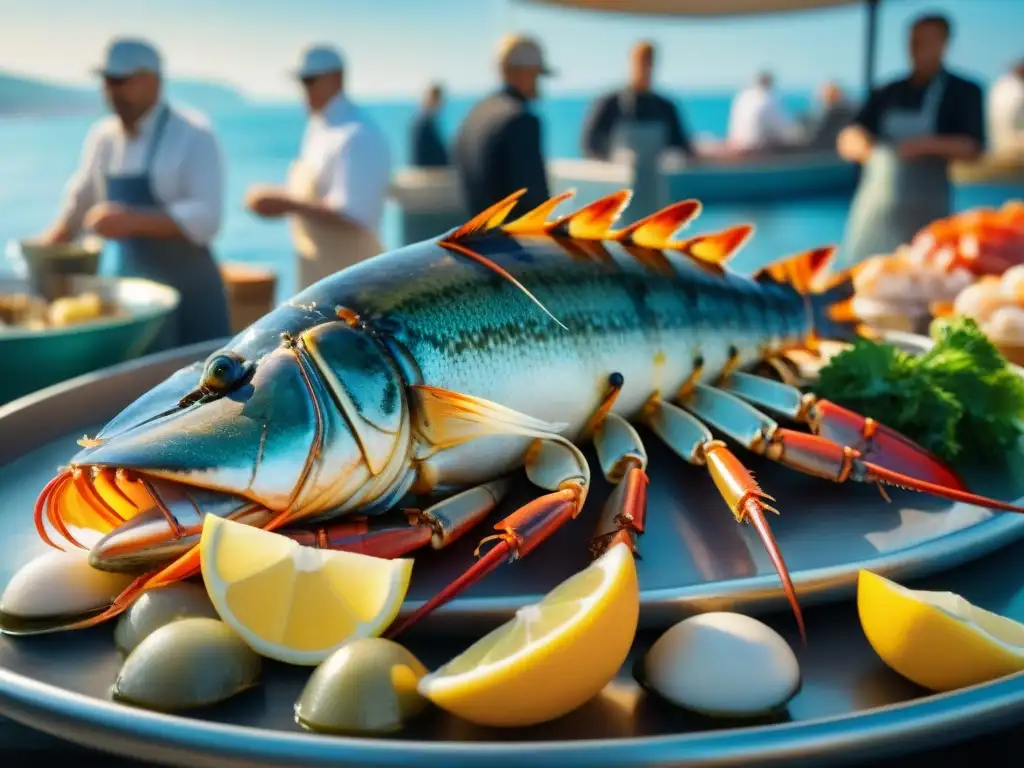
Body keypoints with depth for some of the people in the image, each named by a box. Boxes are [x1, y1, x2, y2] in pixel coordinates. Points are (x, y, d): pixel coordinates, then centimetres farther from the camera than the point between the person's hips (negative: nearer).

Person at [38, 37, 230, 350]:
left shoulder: (194, 136, -9)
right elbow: (78, 206, 22)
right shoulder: (102, 137, 8)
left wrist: (133, 221, -27)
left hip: (187, 290, -4)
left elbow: (207, 218, -20)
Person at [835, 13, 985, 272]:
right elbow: (847, 140, 13)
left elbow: (973, 148, -5)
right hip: (875, 200, 4)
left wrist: (927, 145, -21)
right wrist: (860, 142, -12)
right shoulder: (889, 93, 16)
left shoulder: (963, 92, 5)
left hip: (924, 209, -3)